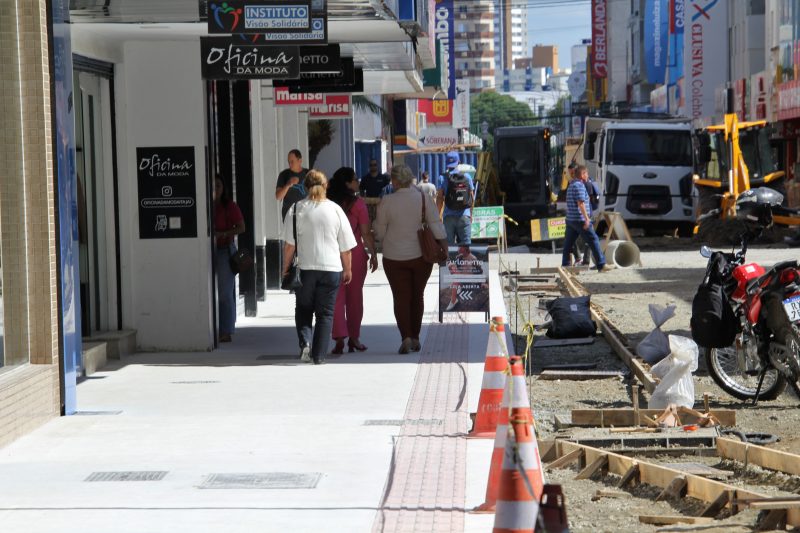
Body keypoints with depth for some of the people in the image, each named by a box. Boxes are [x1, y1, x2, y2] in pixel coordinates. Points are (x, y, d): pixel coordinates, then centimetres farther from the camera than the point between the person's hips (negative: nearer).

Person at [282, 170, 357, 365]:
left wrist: (286, 268, 4)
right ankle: (319, 355, 2)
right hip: (331, 268, 0)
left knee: (303, 310, 15)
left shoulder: (296, 209, -3)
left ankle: (305, 341, -8)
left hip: (304, 268, 0)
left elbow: (289, 244, -5)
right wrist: (347, 269, 16)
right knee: (325, 313, 7)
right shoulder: (335, 210, 1)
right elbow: (345, 246, 5)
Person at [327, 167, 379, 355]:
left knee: (336, 297, 3)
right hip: (355, 254, -2)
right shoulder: (357, 203, -9)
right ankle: (354, 338, 18)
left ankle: (340, 338, -9)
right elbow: (366, 233, -9)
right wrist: (373, 254, 1)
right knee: (354, 297, 11)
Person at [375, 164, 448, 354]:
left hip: (394, 257, -2)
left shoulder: (386, 202, -9)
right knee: (417, 296, 16)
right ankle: (415, 338, 19)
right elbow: (436, 225, -8)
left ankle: (406, 336, -15)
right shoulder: (424, 198, -6)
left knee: (401, 297, 3)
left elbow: (380, 232, -1)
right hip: (421, 256, 2)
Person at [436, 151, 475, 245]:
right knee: (466, 243, 2)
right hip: (464, 216, 1)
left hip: (449, 216, -1)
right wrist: (471, 214, 17)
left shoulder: (443, 178, -2)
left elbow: (439, 198, -5)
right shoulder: (467, 177, 3)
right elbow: (472, 197, 7)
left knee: (449, 244, 3)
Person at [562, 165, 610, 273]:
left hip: (570, 219, 9)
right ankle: (601, 265, -4)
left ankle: (565, 265, 10)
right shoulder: (579, 185, -13)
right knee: (593, 240, -4)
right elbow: (580, 203, -21)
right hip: (579, 219, -9)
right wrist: (587, 218, -22)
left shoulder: (571, 185, 17)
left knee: (568, 243, 9)